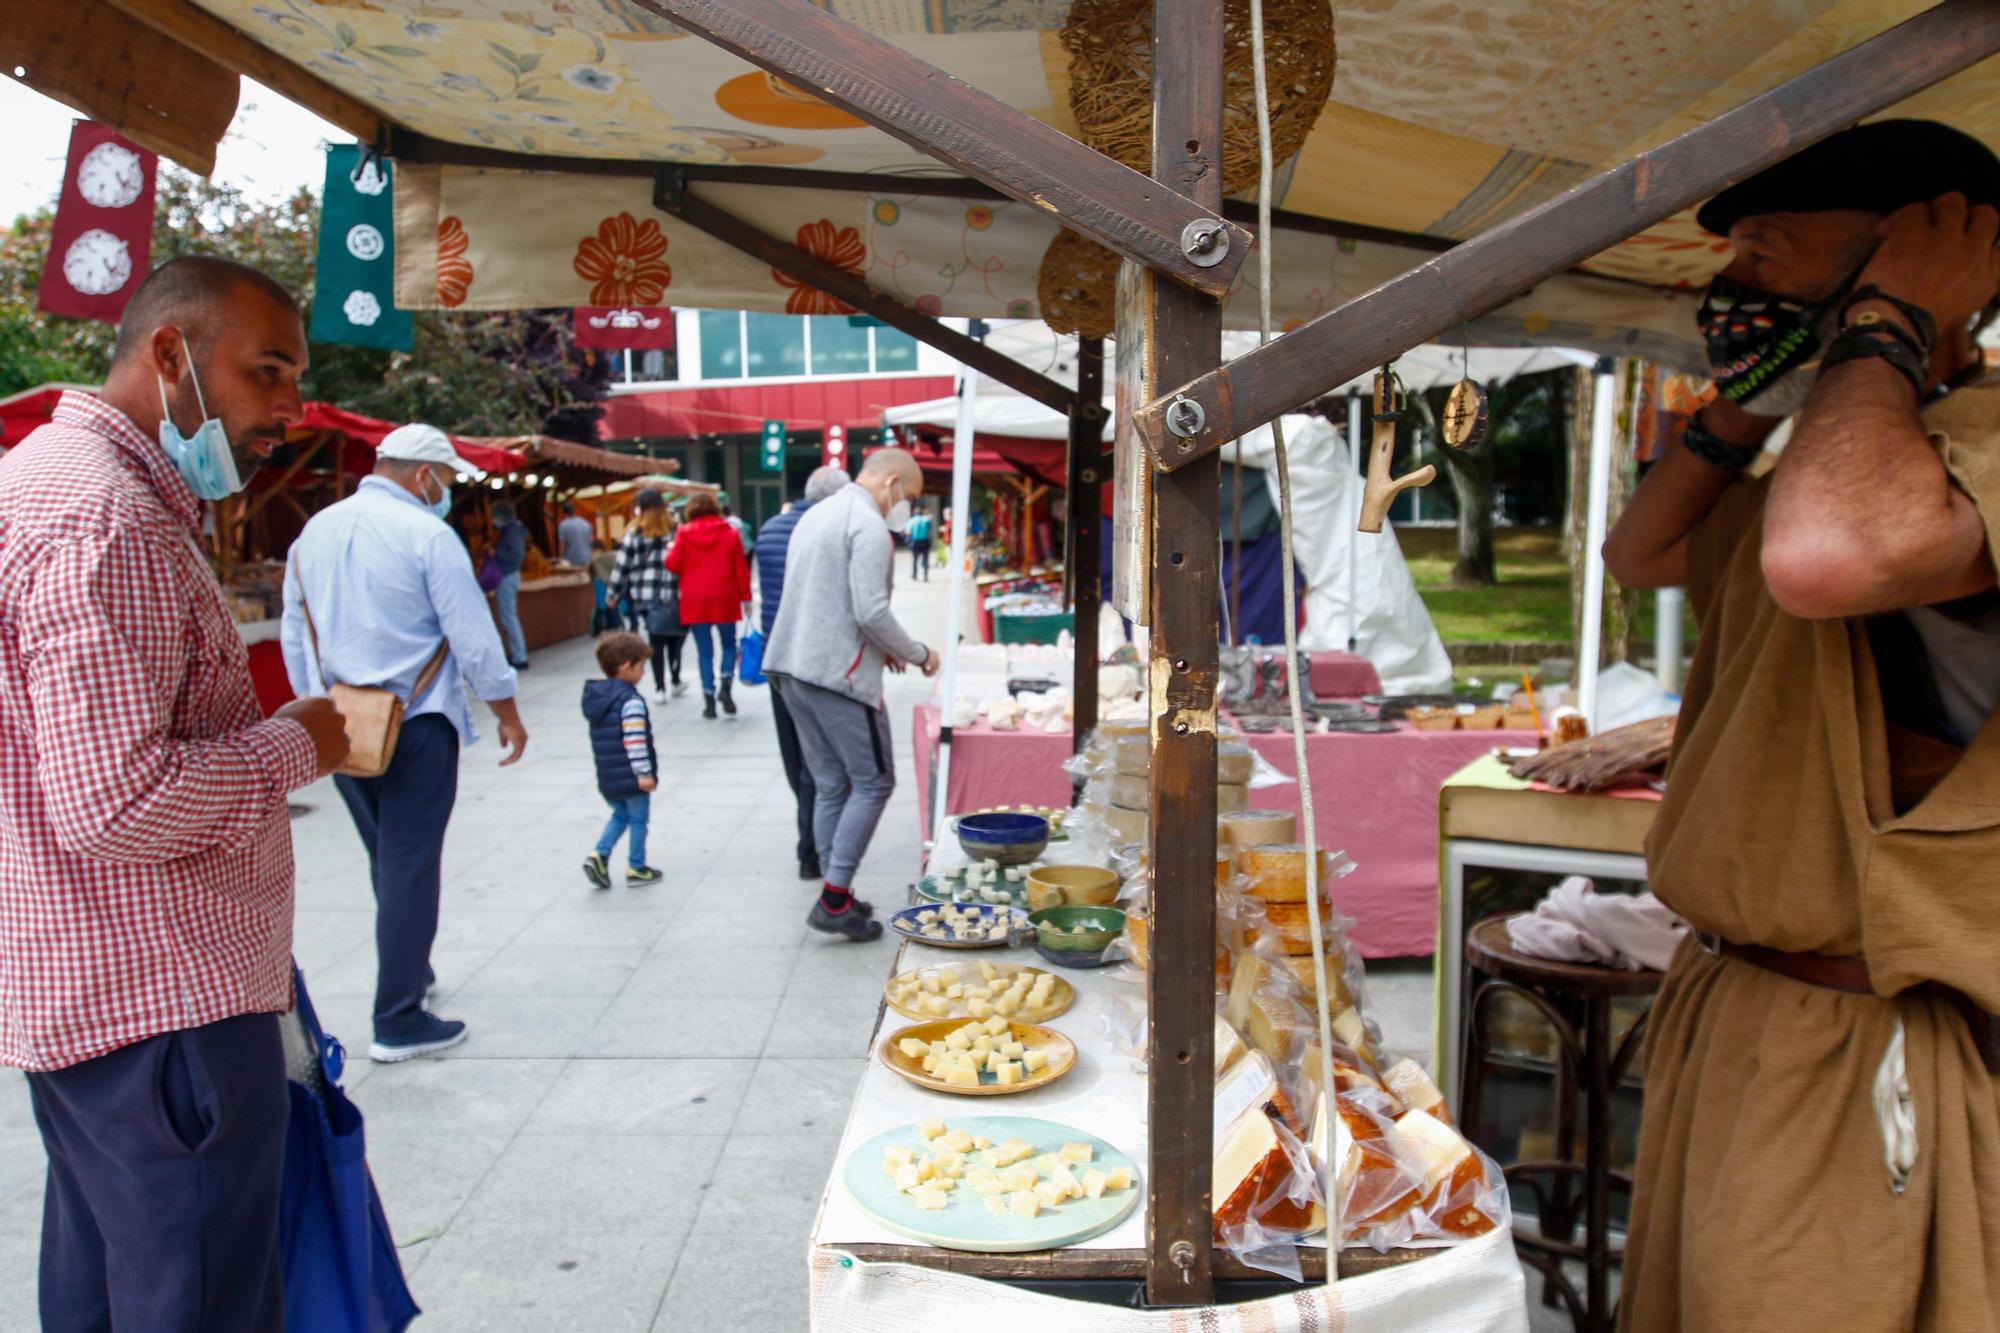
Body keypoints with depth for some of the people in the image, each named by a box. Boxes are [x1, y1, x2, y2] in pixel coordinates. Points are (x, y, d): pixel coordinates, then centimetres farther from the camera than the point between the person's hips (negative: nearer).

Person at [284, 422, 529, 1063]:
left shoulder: (313, 533, 7)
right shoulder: (428, 536, -13)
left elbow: (294, 638, 12)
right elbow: (475, 641, -12)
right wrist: (508, 716, 0)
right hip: (415, 725, -6)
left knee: (386, 860, 21)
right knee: (411, 867, 1)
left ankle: (409, 968, 38)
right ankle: (398, 1023, 7)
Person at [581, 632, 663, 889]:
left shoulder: (595, 695, 8)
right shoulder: (631, 701, -19)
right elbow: (635, 741, -24)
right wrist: (644, 773, -21)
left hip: (607, 778, 8)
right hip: (631, 778, -8)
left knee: (620, 816, 22)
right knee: (638, 820, 7)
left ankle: (599, 856, 8)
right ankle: (636, 870, 15)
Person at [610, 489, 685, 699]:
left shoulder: (635, 534, 1)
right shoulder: (676, 530, 0)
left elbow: (622, 565, 3)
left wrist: (614, 593, 11)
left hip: (645, 595, 0)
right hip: (674, 595, 0)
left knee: (656, 642, 5)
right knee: (674, 640, 13)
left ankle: (660, 688, 5)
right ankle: (676, 682, 19)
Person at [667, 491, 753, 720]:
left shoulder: (684, 533, -1)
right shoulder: (729, 532, 1)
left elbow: (673, 564, -2)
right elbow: (741, 567, 0)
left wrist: (670, 549, 19)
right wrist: (745, 596, 5)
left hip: (695, 600, 0)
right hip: (724, 598, 0)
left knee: (705, 651, 5)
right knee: (729, 644, 15)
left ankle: (709, 698, 0)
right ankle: (725, 685, -7)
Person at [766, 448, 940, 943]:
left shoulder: (816, 515, 19)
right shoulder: (869, 526, -11)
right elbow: (872, 612, -19)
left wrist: (879, 647, 21)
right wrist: (919, 655, -5)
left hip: (791, 668, 9)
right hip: (839, 674, -9)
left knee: (831, 786, 14)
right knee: (873, 782, -1)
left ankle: (835, 895, 18)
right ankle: (834, 899, -3)